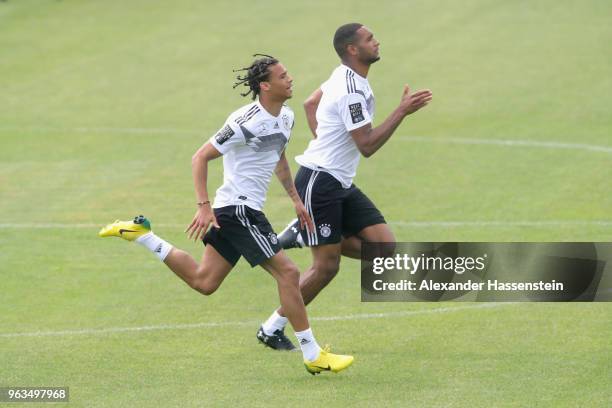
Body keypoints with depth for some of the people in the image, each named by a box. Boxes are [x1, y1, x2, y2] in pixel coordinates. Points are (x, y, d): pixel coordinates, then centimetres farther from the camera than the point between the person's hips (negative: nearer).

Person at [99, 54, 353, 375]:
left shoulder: (286, 117, 8)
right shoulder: (247, 122, -20)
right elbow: (200, 158, -16)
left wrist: (295, 198, 23)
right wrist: (204, 206, -22)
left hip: (246, 210, 9)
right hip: (237, 208, -9)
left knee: (203, 282, 13)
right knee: (287, 272, -10)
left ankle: (140, 234, 23)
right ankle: (312, 355, -5)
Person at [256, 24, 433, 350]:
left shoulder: (344, 77, 9)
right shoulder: (350, 91, -21)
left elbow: (310, 103, 26)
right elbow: (367, 146, -22)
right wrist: (402, 111, -22)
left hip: (340, 184, 9)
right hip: (319, 182, -9)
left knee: (383, 247, -2)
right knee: (326, 266, -7)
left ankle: (302, 235, 12)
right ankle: (272, 328, 7)